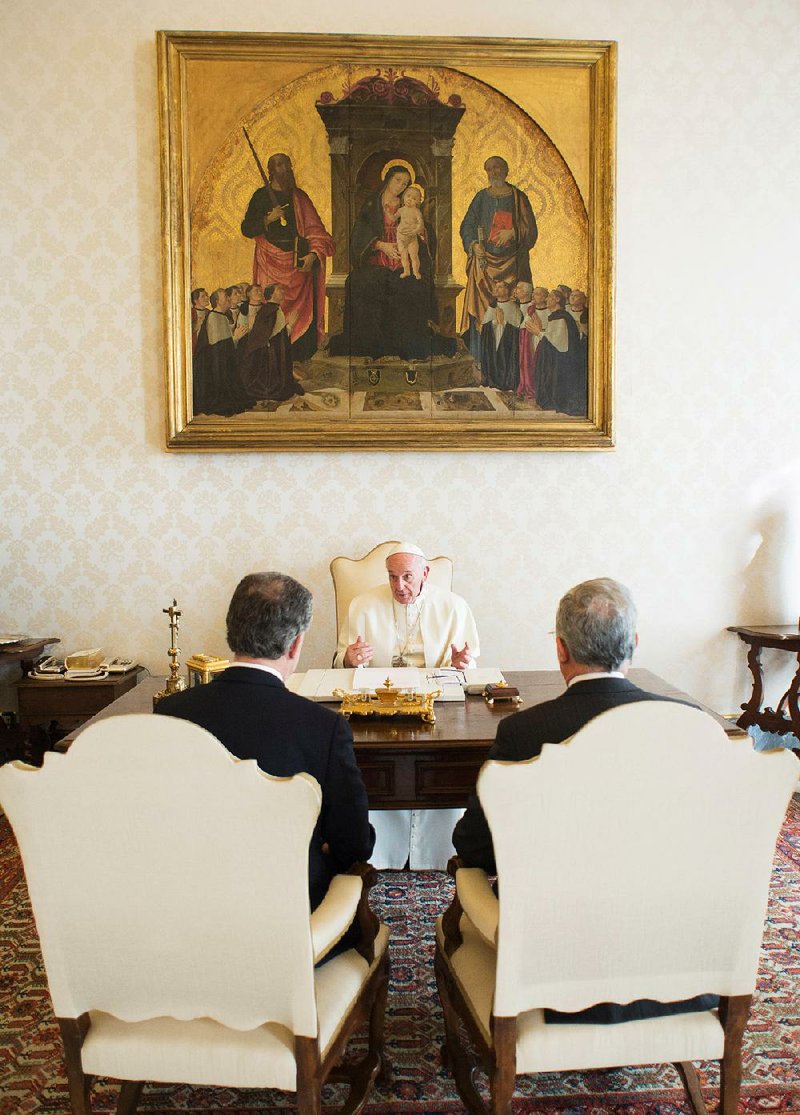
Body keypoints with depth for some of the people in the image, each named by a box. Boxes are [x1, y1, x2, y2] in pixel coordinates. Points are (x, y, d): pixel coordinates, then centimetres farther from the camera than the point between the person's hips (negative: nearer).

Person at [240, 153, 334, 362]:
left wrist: (313, 254, -10)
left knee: (301, 310, -3)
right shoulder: (261, 196, 4)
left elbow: (314, 229, 7)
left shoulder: (299, 196, 12)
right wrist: (269, 219, -14)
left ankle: (298, 362, 3)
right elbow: (246, 229, 0)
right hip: (271, 262, -2)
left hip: (299, 261, 3)